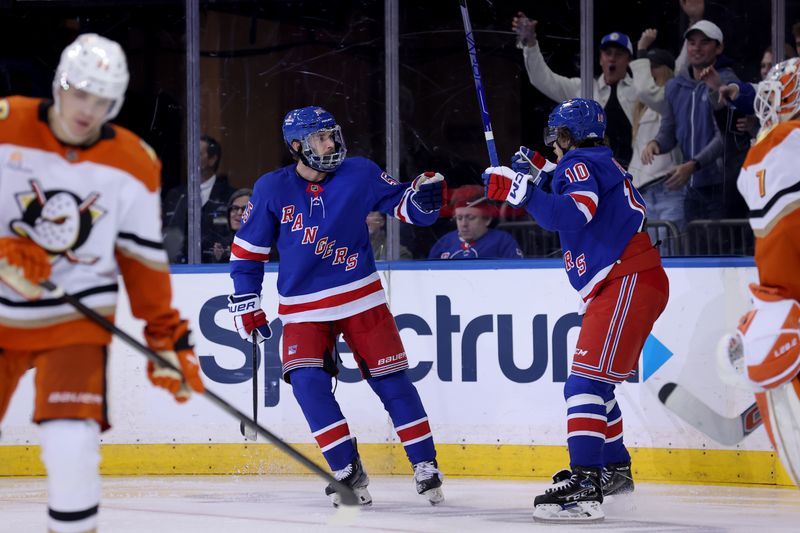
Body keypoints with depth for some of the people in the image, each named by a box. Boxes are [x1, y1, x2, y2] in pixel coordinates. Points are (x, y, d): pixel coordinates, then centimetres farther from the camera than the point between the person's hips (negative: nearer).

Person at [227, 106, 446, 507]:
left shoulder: (360, 174, -5)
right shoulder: (272, 189, -5)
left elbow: (402, 206, -1)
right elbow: (247, 248, 4)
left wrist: (423, 198, -24)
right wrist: (245, 302, 2)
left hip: (361, 297, 0)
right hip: (303, 308, 0)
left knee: (391, 379, -2)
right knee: (307, 381, -18)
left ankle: (425, 465, 11)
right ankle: (347, 470, -9)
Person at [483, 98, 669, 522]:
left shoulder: (582, 165, -7)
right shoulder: (601, 164, 24)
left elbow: (573, 215, -25)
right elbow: (564, 202, 30)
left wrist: (522, 192, -30)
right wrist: (538, 174, 20)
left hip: (629, 283, -11)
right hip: (622, 285, 11)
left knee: (587, 382, -20)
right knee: (594, 381, 24)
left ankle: (583, 485, -31)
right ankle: (615, 469, 37)